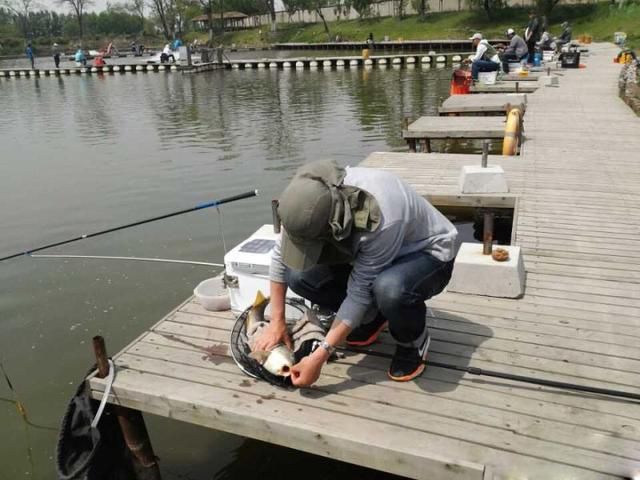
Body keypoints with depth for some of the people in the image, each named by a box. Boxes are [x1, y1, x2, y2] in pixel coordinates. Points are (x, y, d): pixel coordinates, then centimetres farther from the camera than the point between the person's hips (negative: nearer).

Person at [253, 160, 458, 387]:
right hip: (370, 254, 6)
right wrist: (276, 322, -8)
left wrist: (319, 356, -29)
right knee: (299, 276, -15)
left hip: (427, 253, -5)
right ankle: (372, 318, 7)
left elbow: (360, 291, -32)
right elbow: (280, 253, -9)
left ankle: (413, 341, -6)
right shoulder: (312, 200, -23)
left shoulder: (381, 221, -40)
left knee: (389, 289, -41)